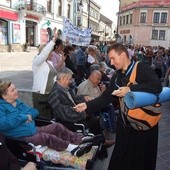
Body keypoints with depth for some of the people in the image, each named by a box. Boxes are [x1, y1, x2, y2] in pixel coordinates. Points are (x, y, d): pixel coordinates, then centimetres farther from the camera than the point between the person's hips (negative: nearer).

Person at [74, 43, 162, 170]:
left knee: (142, 160, 11)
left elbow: (157, 86, -24)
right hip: (125, 124, 5)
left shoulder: (142, 68, -10)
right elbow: (105, 98, 7)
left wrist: (130, 89, -27)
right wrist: (87, 105, -5)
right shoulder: (117, 77, 9)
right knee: (119, 159, 15)